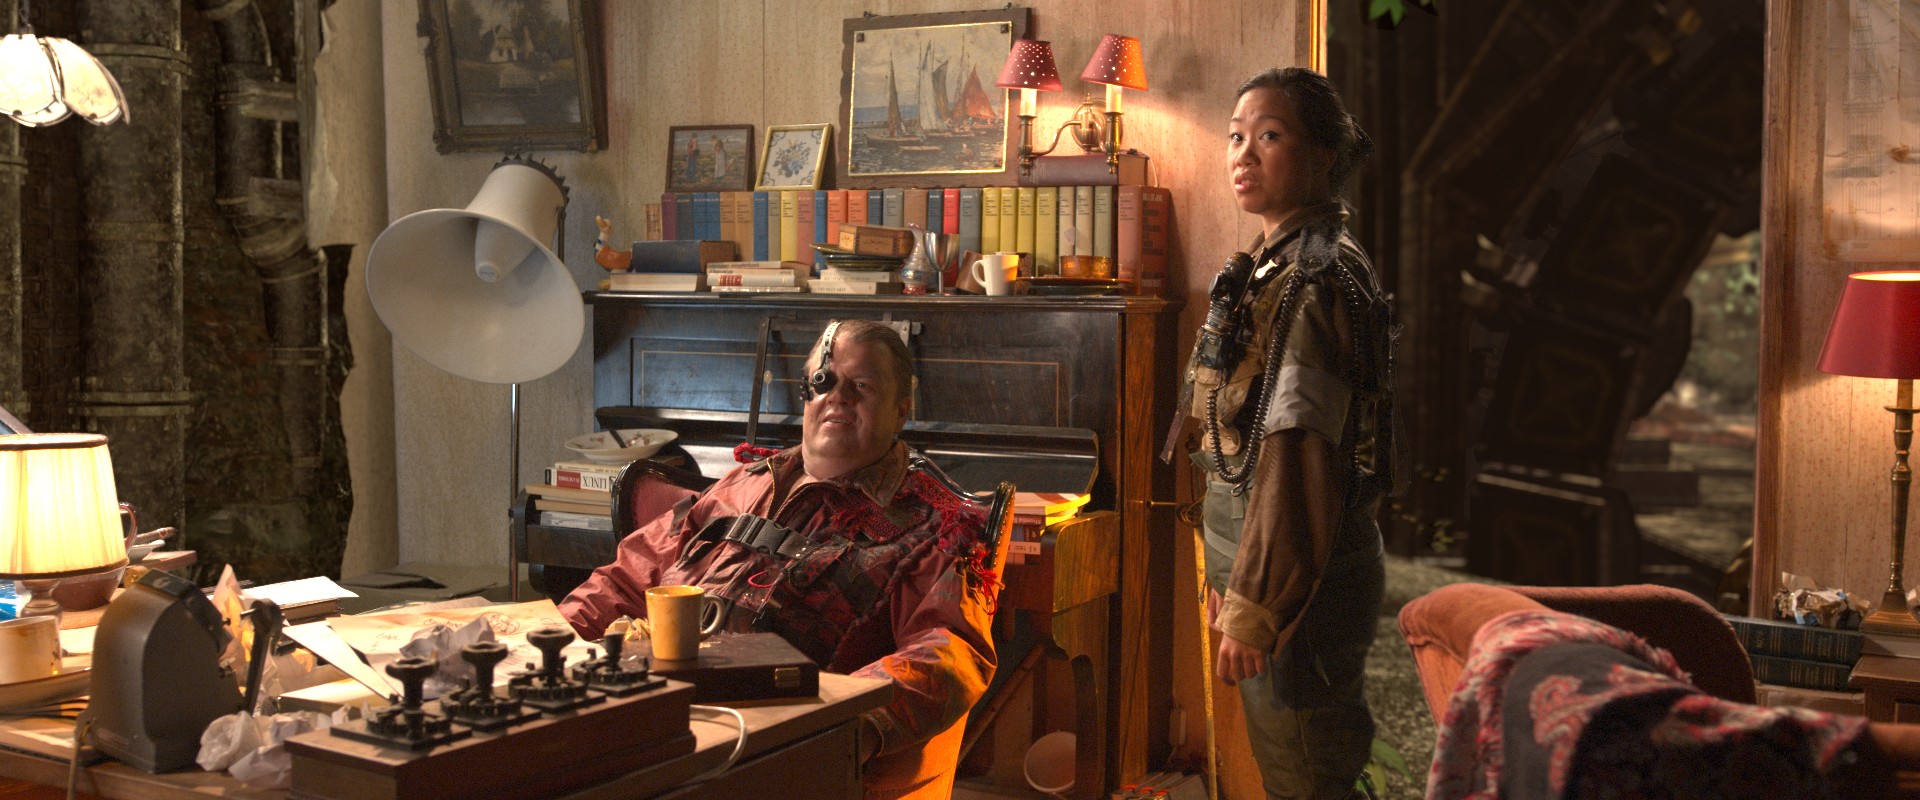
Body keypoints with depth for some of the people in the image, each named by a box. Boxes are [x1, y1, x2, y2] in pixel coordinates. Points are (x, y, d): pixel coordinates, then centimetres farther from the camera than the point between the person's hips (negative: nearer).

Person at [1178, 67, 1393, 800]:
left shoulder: (1316, 277, -18)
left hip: (1298, 581, -9)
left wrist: (1254, 607, -21)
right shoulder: (1274, 266, 13)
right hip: (1269, 563, 9)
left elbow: (1300, 458, -23)